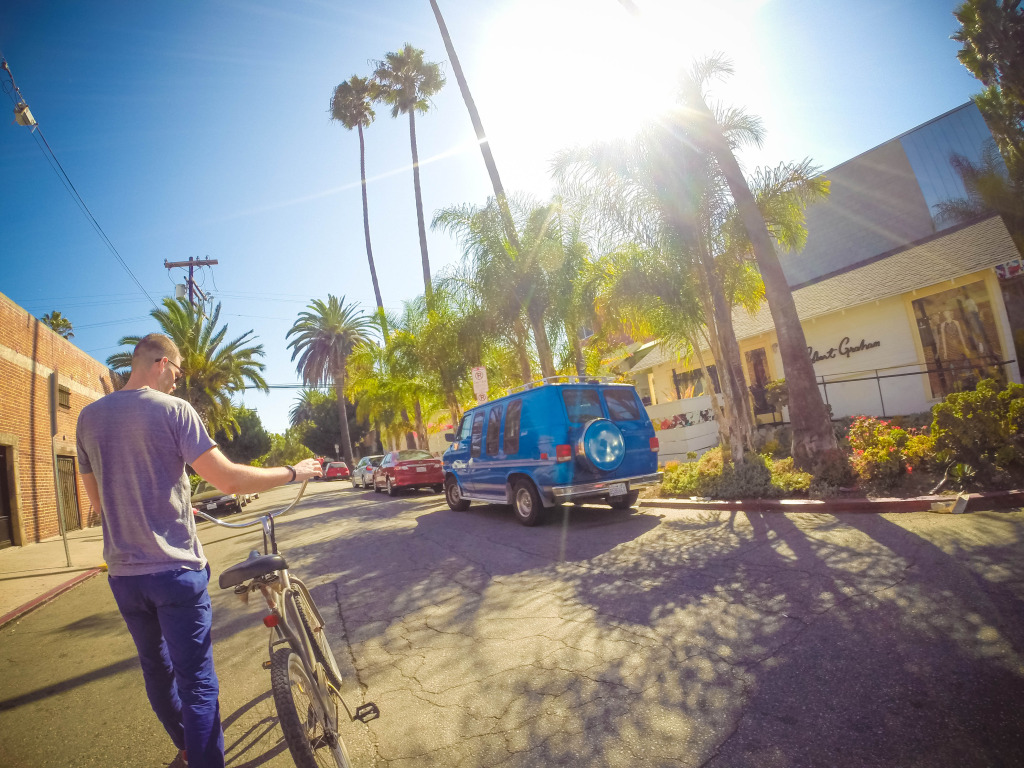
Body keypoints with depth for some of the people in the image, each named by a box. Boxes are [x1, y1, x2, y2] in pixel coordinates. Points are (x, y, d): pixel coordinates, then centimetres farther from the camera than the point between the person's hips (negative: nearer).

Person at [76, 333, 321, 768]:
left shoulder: (88, 417, 5)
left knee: (156, 670, 23)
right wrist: (293, 472, -9)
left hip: (123, 573, 7)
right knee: (197, 683, 3)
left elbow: (98, 500, 14)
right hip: (175, 570, -7)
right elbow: (228, 479, -21)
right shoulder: (173, 409, -13)